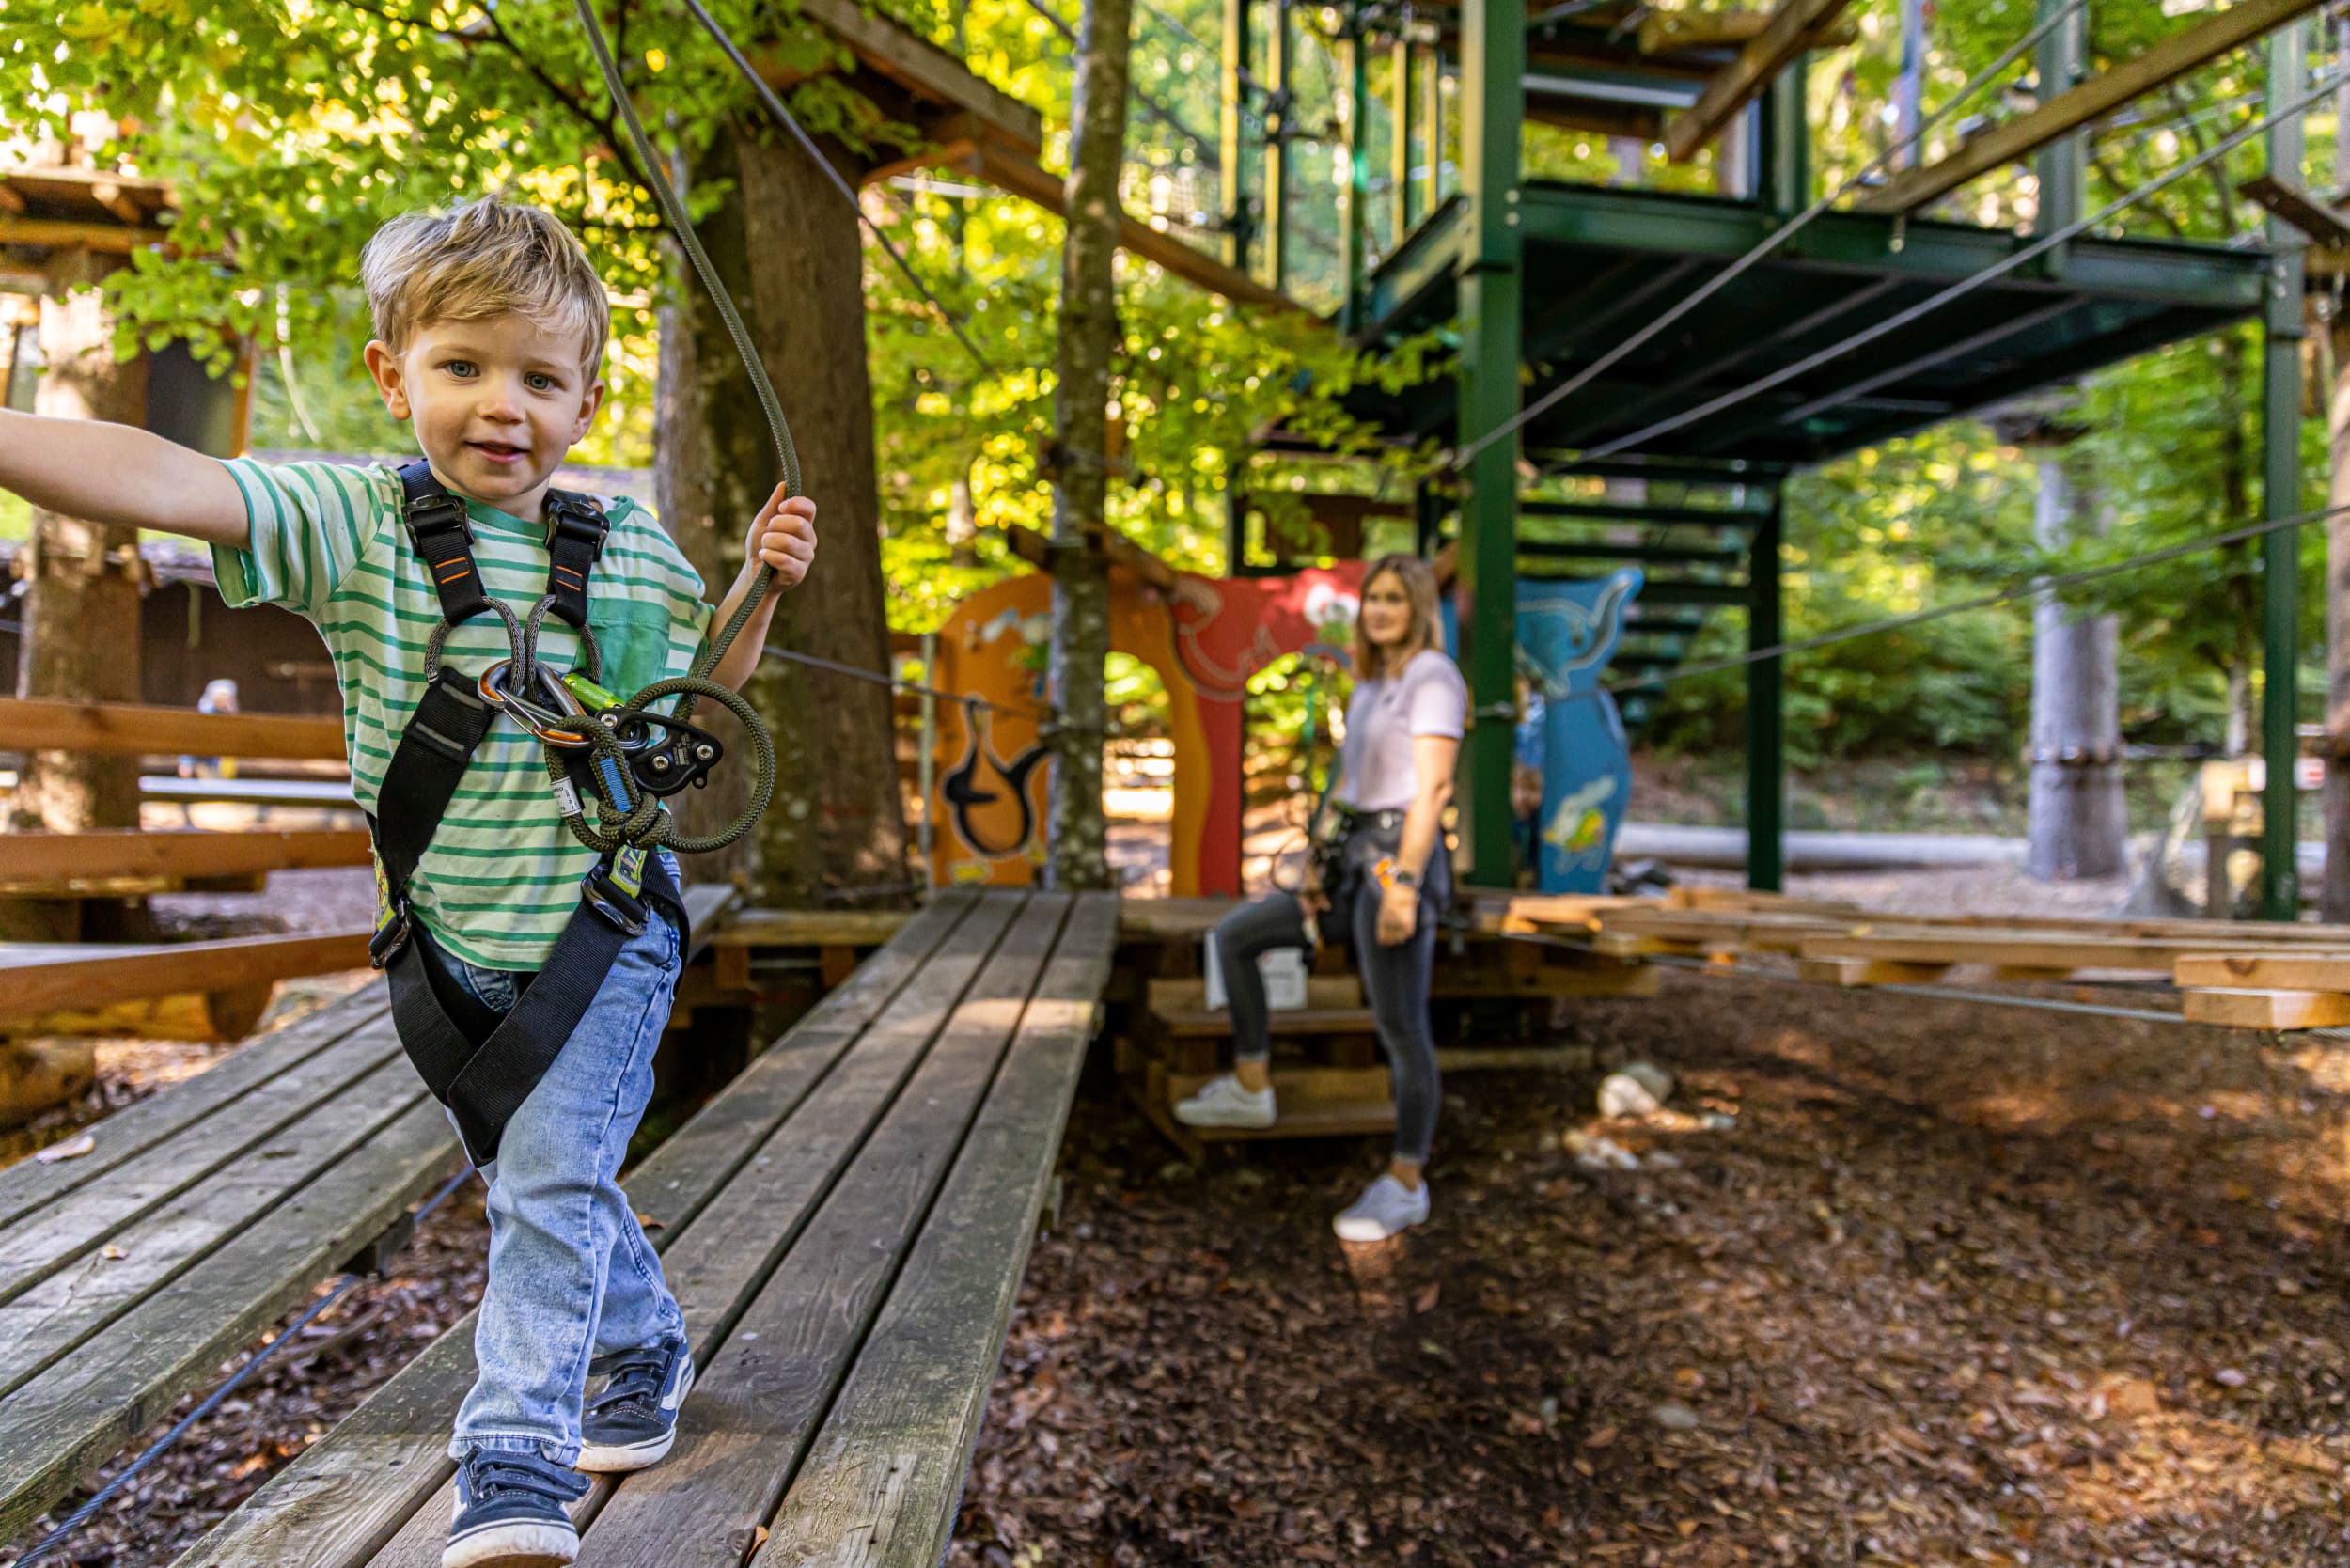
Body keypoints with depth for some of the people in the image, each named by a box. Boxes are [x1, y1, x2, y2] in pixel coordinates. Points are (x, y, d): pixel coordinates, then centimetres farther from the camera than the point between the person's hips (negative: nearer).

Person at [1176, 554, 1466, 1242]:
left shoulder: (1433, 677, -8)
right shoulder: (1369, 685, 17)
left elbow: (1433, 788, -17)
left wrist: (1404, 885, -23)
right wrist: (1318, 864, 11)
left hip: (1400, 860, -9)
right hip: (1356, 858, 9)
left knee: (1401, 1029, -4)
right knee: (1233, 936, 14)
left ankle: (1406, 1184, 10)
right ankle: (1250, 1088, 22)